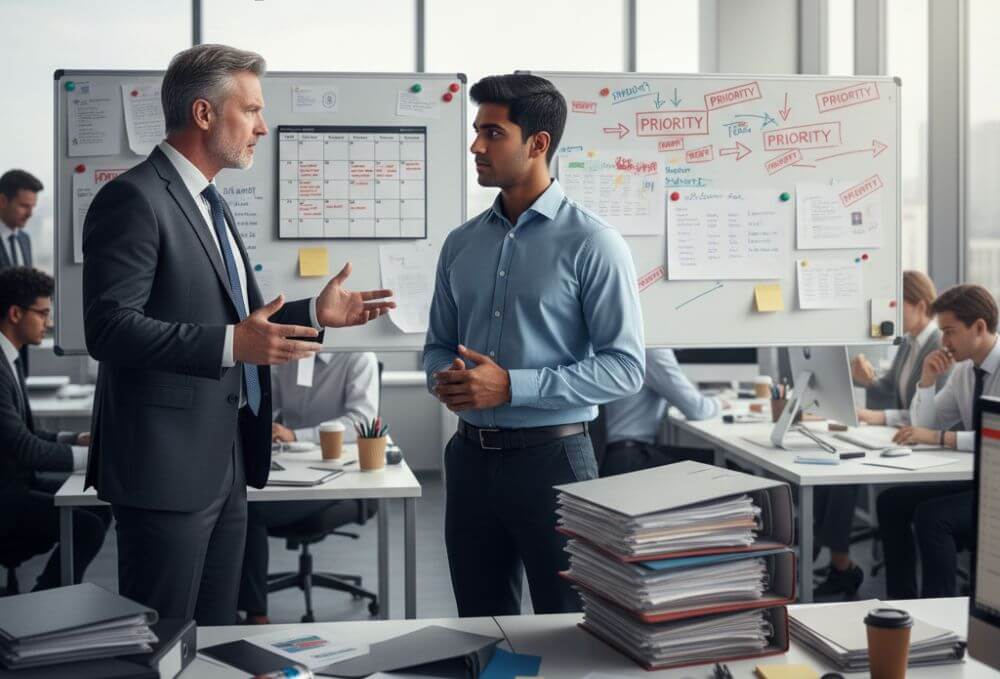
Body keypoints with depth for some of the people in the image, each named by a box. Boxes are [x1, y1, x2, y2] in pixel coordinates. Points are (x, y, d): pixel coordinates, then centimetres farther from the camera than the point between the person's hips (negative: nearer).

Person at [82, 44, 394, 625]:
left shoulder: (209, 203, 17)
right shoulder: (135, 198, -14)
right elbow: (109, 327, -22)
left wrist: (314, 313, 10)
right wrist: (231, 344, -30)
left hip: (226, 464, 9)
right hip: (168, 466, -9)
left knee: (217, 634, 16)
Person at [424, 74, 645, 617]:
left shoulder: (591, 243, -9)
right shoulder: (462, 243, 9)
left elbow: (624, 367, -13)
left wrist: (511, 385, -20)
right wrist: (445, 380, -7)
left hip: (551, 455, -5)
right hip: (470, 455, 5)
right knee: (480, 627, 15)